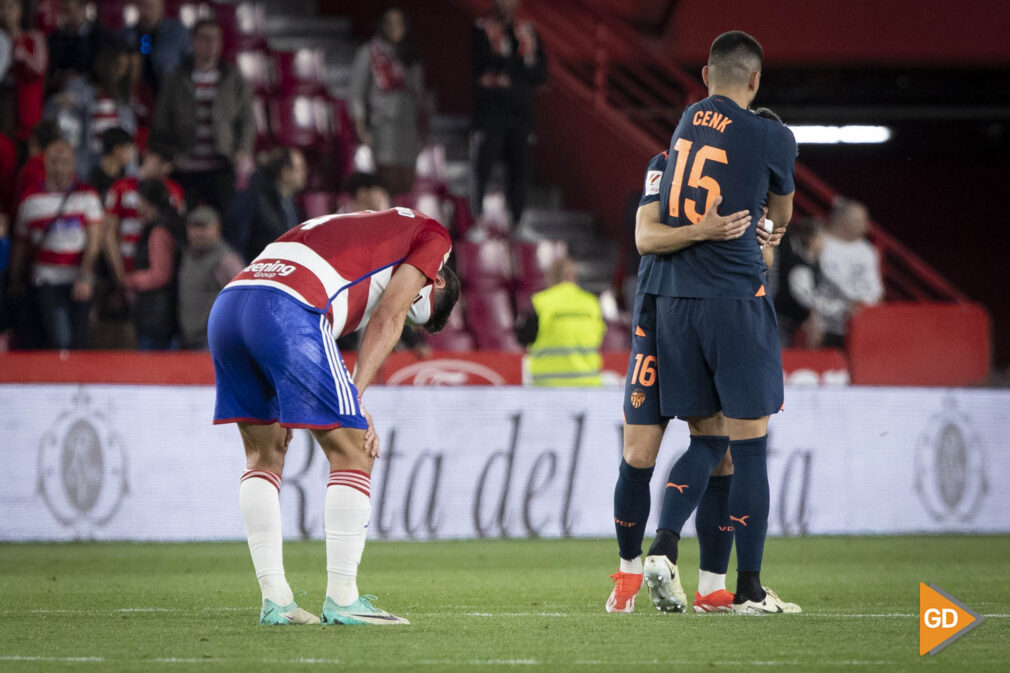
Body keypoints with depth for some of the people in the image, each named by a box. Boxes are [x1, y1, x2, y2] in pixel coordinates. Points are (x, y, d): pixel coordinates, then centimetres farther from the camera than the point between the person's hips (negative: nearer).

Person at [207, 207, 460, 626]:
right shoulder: (431, 236, 20)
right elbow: (387, 317, 4)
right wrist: (356, 399, 0)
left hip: (225, 307, 8)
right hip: (285, 311, -8)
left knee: (264, 456, 18)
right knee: (352, 453, 2)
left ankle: (274, 600, 14)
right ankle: (342, 599, -1)